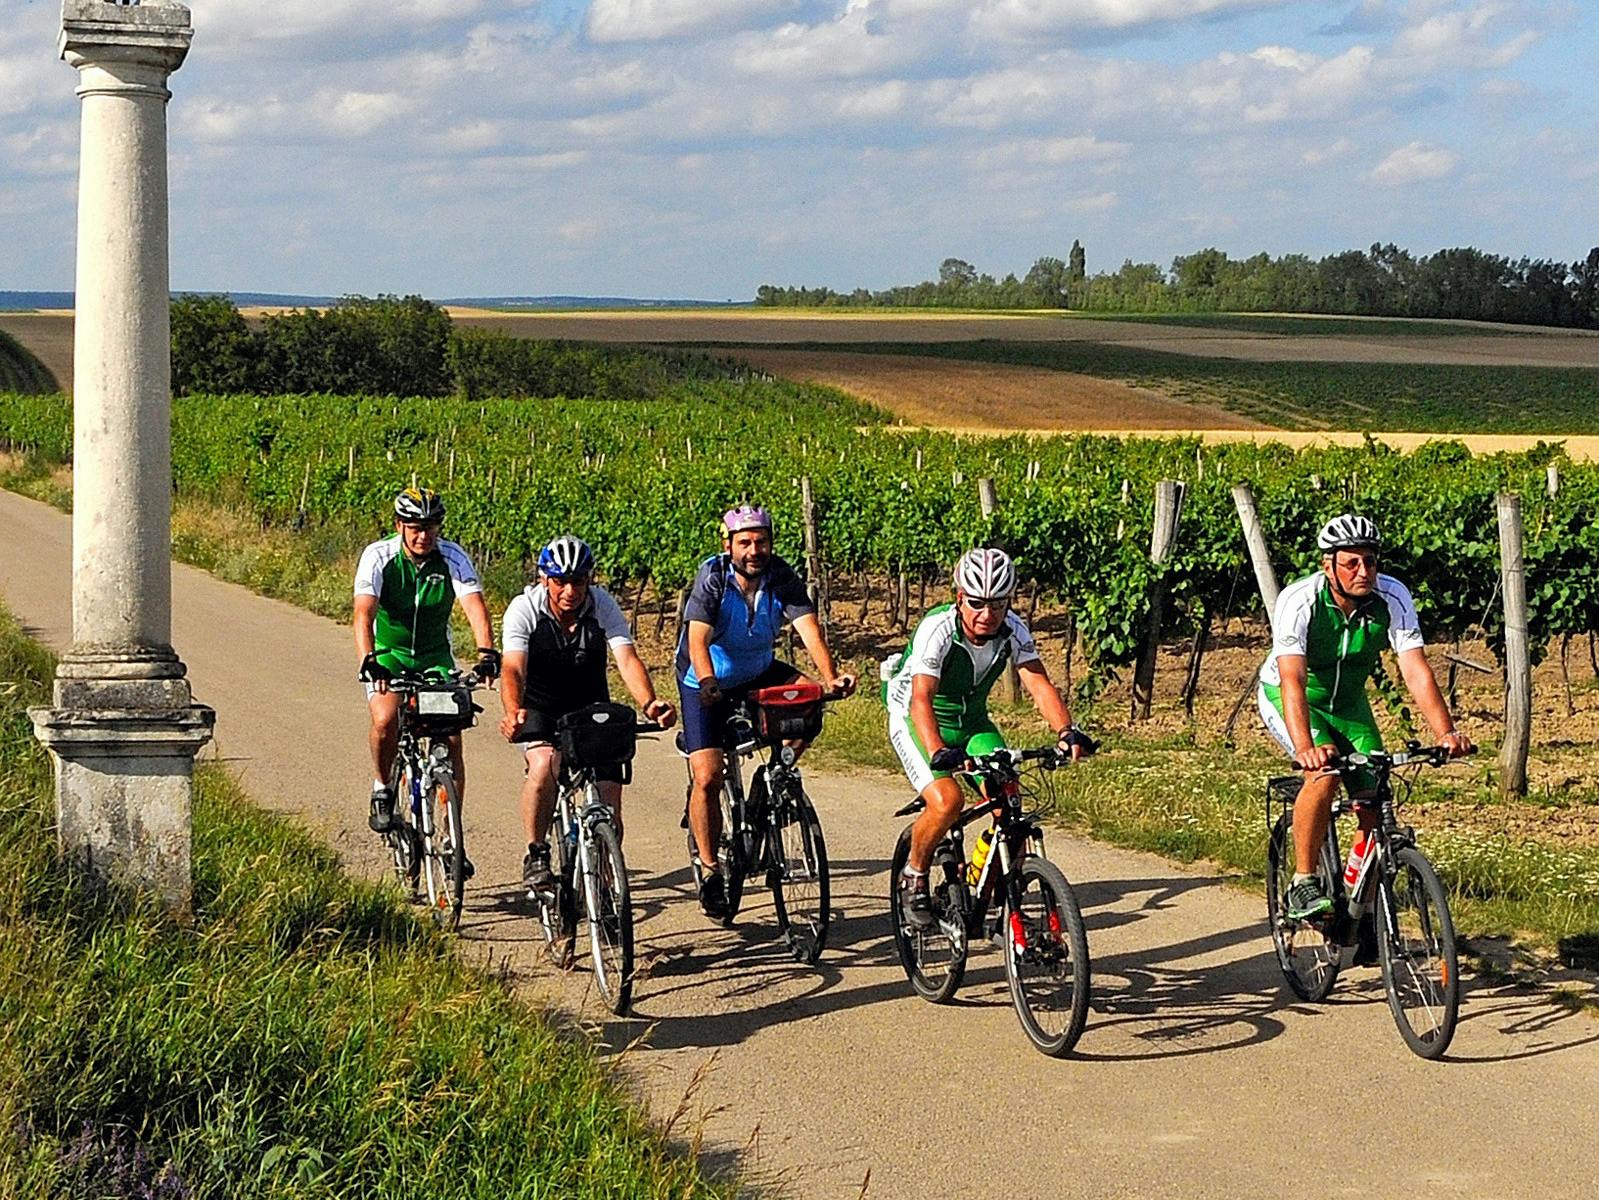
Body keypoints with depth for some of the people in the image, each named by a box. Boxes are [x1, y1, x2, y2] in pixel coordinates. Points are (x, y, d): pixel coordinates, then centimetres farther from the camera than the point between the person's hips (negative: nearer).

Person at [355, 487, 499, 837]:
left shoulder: (453, 558, -15)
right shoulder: (378, 556, -20)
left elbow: (475, 606, -28)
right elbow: (364, 614, -31)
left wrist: (487, 654, -45)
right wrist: (369, 661, -48)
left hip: (435, 656, 2)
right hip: (388, 653, -2)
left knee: (451, 738, -10)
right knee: (385, 720, -29)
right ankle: (382, 790, -1)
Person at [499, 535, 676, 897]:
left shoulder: (603, 605, -15)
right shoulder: (524, 609, -19)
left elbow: (627, 658, -26)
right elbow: (513, 670, -31)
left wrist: (649, 703, -45)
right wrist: (513, 713, -52)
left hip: (590, 708, 2)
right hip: (540, 709, -2)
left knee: (609, 808, -8)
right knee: (544, 765, -33)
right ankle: (536, 854, -16)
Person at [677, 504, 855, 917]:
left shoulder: (782, 577, -17)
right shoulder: (711, 578, -23)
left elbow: (808, 627, -29)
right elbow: (698, 639, -34)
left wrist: (830, 676, -46)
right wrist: (707, 683, -54)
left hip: (757, 674, 4)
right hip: (706, 683, -3)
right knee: (708, 777, -15)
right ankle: (709, 870, 0)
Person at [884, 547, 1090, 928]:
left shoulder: (1013, 630, -17)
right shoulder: (937, 630, -31)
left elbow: (1039, 684, -26)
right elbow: (921, 699, -41)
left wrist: (1067, 731, -45)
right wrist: (938, 753, -59)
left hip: (972, 721, 5)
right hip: (916, 721, -5)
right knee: (947, 800, -28)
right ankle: (914, 877, -1)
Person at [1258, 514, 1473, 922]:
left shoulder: (1393, 598, -22)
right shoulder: (1299, 601, -32)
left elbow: (1416, 669, -27)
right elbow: (1293, 680, -42)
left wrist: (1446, 732, -41)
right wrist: (1305, 747, -57)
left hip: (1347, 701, 4)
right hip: (1284, 696, -4)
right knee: (1325, 772, -30)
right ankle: (1302, 885, -18)